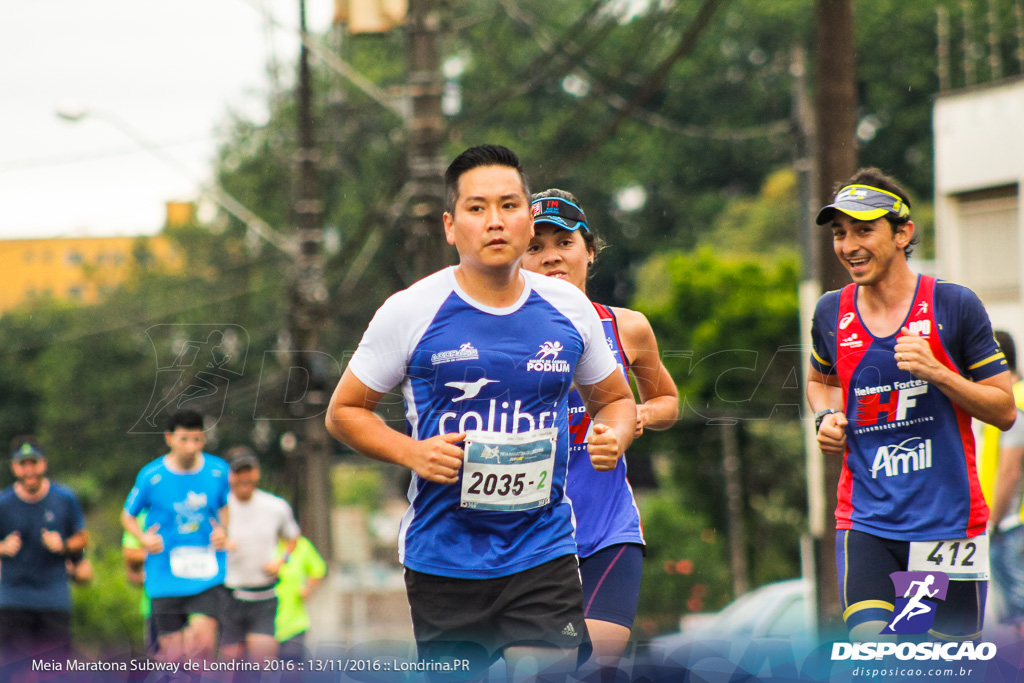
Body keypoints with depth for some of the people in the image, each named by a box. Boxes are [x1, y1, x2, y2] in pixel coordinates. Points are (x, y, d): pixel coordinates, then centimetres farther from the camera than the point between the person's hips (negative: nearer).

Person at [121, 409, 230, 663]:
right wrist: (143, 538, -8)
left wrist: (223, 532, 2)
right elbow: (127, 515, 10)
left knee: (203, 639, -20)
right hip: (165, 577, -1)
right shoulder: (151, 476, -4)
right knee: (172, 650, -1)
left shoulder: (218, 471, 2)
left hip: (207, 575, 1)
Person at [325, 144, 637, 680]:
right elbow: (343, 412, 4)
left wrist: (614, 436, -5)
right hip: (442, 556, -1)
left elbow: (614, 399, 19)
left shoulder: (568, 309, 4)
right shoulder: (411, 312, -5)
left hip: (542, 552, 1)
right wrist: (412, 452, -14)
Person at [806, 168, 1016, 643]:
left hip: (948, 516, -2)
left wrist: (937, 373, -16)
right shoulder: (831, 313, 6)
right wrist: (827, 418, 6)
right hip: (865, 519, 2)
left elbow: (1005, 412, -1)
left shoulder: (954, 306, -4)